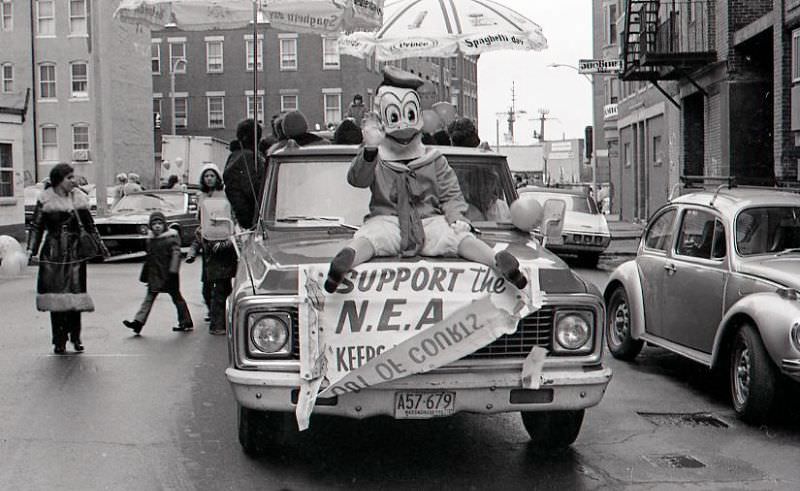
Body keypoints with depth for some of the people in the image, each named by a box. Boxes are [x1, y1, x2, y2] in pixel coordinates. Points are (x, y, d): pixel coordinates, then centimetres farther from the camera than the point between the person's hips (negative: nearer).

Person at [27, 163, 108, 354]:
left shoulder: (78, 199, 6)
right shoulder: (45, 200, -1)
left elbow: (89, 226, 13)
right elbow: (36, 226, -1)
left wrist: (101, 247, 12)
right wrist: (31, 249, -11)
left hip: (75, 252, 2)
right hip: (53, 253, -2)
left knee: (74, 293, -2)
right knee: (55, 296, -1)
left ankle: (75, 337, 12)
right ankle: (59, 341, 8)